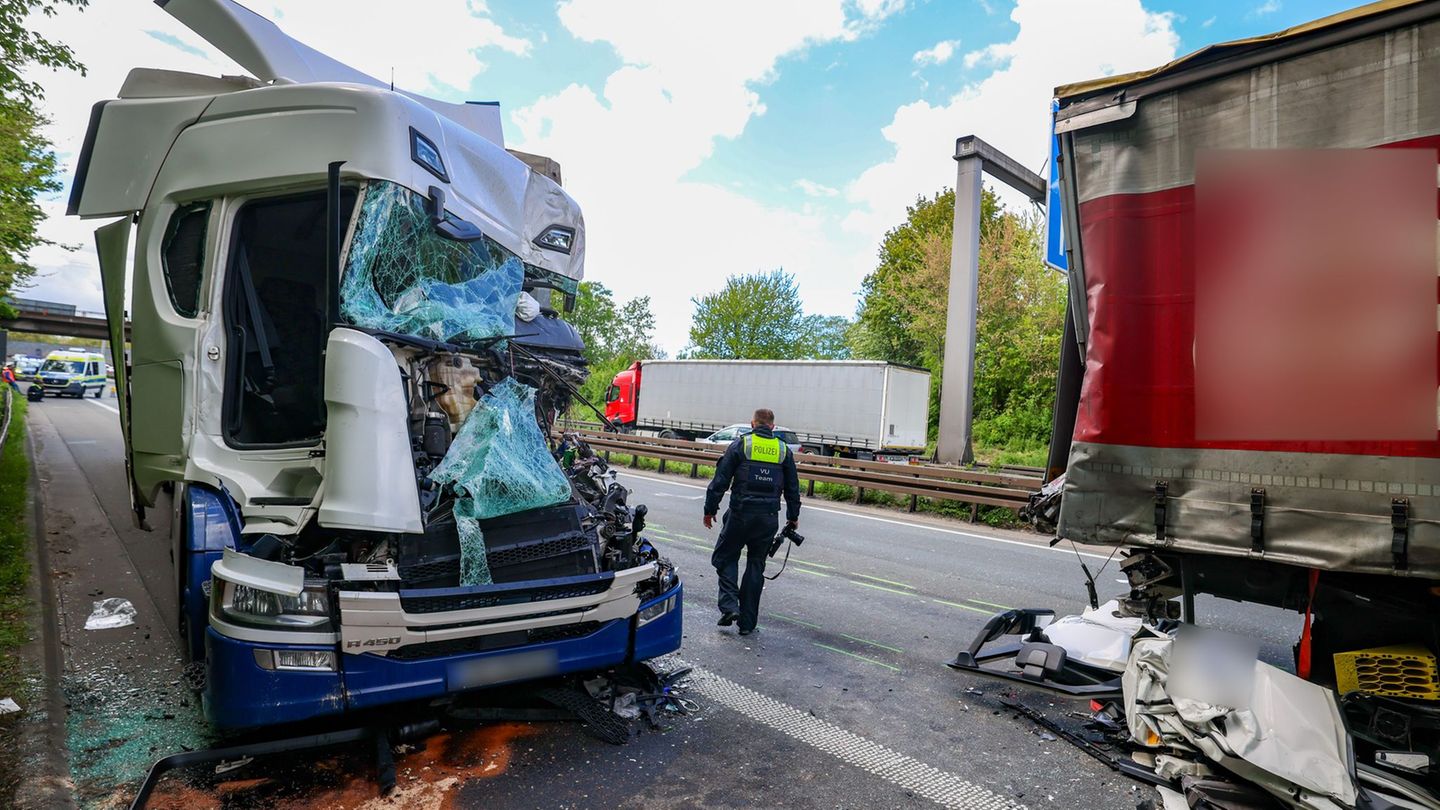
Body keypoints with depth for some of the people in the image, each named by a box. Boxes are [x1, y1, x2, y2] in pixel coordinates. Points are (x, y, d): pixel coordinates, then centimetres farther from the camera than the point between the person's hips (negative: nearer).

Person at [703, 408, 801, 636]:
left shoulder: (740, 444, 0)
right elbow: (792, 488, 14)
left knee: (725, 557, 14)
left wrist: (710, 509, 5)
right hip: (769, 518, 3)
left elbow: (721, 480, -3)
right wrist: (793, 517, 24)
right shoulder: (784, 450, 9)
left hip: (740, 513, -3)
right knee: (756, 565, 12)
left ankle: (729, 605, -3)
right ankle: (747, 622, 15)